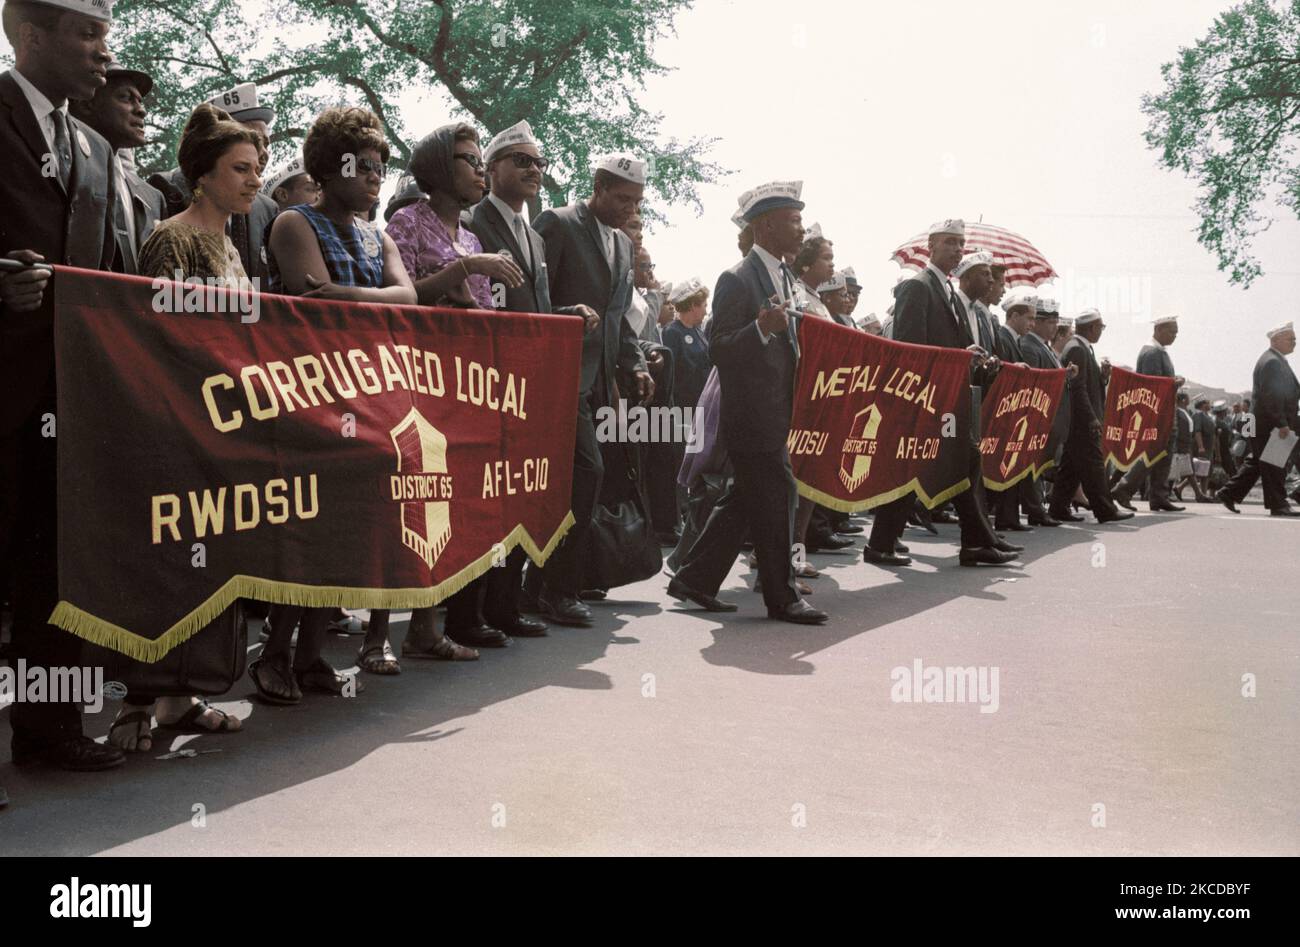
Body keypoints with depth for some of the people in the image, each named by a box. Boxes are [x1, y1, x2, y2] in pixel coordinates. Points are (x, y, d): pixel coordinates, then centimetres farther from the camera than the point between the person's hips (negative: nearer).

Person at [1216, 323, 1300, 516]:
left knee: (1256, 462, 13)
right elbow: (1271, 395, -22)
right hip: (1268, 425, -10)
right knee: (1272, 464, -5)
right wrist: (1282, 423, -23)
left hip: (1265, 425, 10)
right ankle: (1278, 504, 0)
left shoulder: (1276, 360, 21)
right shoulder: (1271, 362, -14)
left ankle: (1228, 493, 15)